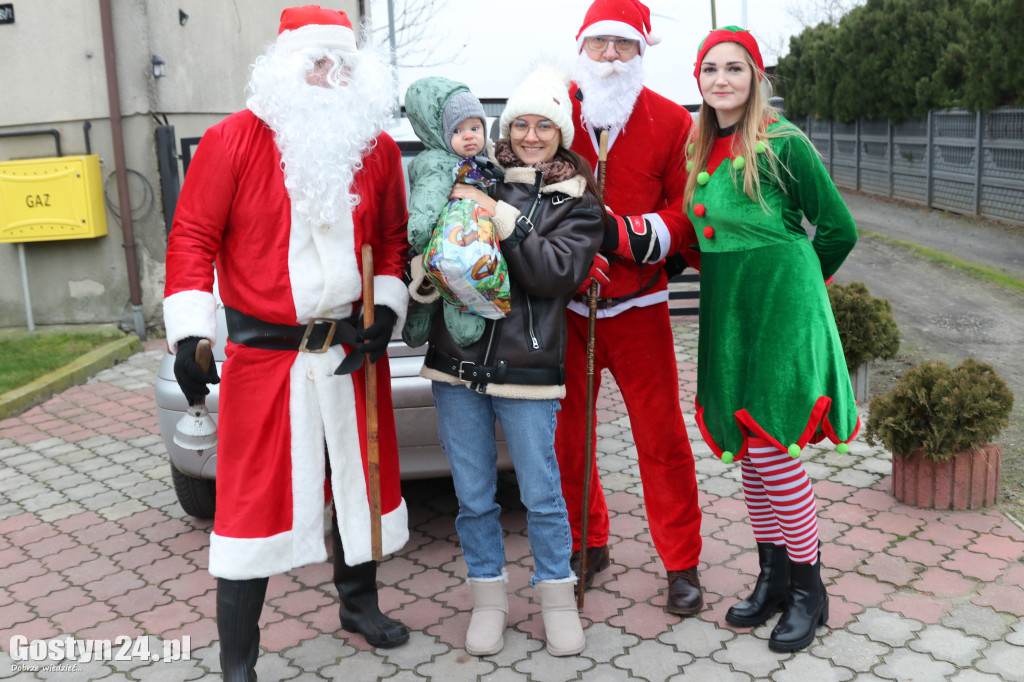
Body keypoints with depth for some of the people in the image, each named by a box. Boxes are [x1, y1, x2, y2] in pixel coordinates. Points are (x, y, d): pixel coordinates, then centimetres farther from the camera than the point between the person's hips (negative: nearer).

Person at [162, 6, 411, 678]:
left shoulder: (378, 148, 4)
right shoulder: (234, 140, -7)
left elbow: (393, 239, 12)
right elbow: (193, 237, -7)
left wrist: (386, 310, -1)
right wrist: (189, 335, -13)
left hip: (352, 348, 4)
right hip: (264, 352, -4)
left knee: (358, 479, 17)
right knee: (254, 498, 1)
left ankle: (360, 604, 40)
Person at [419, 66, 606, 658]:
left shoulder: (577, 203, 4)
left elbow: (559, 272, -13)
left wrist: (500, 217, -19)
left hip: (526, 367, -2)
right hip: (456, 362, 2)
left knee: (542, 493, 6)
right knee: (474, 496, 11)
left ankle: (558, 597, 27)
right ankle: (489, 596, 29)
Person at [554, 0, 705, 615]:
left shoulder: (671, 121, 0)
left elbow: (687, 212, -1)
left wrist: (627, 234, -17)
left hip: (638, 307, -1)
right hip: (563, 305, 2)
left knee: (662, 437, 3)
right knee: (566, 436, 10)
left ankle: (682, 564, 20)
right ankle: (588, 545, 31)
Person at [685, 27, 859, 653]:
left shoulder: (782, 142, -9)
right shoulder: (702, 149, 11)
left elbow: (838, 229, -4)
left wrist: (793, 282, 7)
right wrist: (736, 276, 13)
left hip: (779, 308, -7)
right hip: (726, 312, 7)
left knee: (772, 448, -5)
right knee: (746, 448, 11)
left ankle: (808, 589, 13)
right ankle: (773, 577, 27)